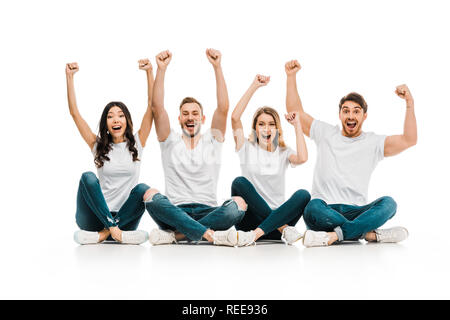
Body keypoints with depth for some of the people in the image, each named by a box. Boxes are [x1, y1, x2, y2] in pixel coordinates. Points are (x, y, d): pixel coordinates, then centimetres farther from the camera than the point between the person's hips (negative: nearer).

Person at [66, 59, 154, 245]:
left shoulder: (137, 143, 8)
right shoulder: (98, 146, 9)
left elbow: (152, 107, -1)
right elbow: (74, 112, 3)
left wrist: (149, 72, -10)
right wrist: (69, 77, -5)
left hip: (124, 217, 0)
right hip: (94, 219, 0)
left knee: (143, 189, -29)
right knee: (88, 178, -26)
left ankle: (104, 234, -27)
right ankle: (114, 230, -34)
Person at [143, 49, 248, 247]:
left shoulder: (212, 140, 15)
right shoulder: (170, 142, 15)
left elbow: (223, 108, -1)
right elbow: (157, 108, 0)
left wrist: (217, 67, -9)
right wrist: (161, 69, -8)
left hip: (208, 212, 1)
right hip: (175, 212, 0)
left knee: (238, 203, -30)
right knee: (151, 195, -31)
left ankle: (175, 234, -30)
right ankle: (211, 234, -39)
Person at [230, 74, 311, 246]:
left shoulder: (284, 153, 11)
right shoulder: (247, 149, 7)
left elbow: (302, 158, -14)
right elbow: (235, 117, -9)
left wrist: (297, 124, -4)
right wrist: (254, 86, -8)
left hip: (276, 217, 1)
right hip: (249, 222, -1)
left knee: (303, 195, -26)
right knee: (240, 182, -27)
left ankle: (258, 232, -34)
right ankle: (284, 229, -29)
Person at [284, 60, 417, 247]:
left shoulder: (374, 143, 11)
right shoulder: (325, 134, 17)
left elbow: (409, 140, -2)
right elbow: (295, 112, 18)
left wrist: (409, 104, -9)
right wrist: (291, 77, 11)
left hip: (356, 212, 0)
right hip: (324, 211, 0)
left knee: (388, 203, -30)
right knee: (312, 209, -36)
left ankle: (335, 235, -40)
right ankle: (370, 234, -33)